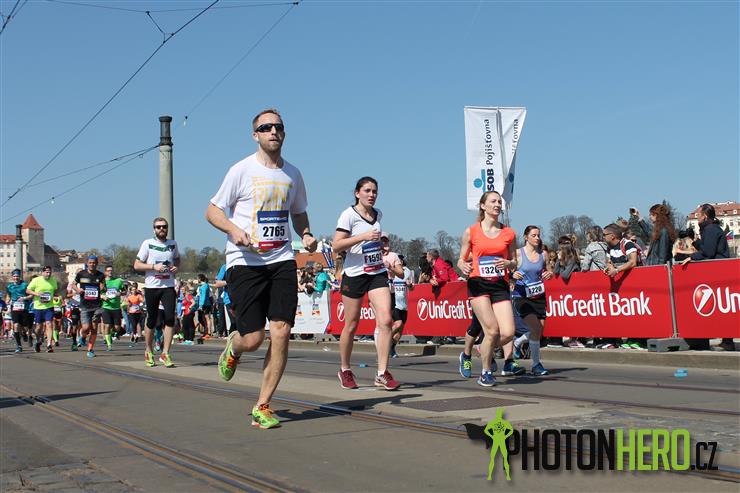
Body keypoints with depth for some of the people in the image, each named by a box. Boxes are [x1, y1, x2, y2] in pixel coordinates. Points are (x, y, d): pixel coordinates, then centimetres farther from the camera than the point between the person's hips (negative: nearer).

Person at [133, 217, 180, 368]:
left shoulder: (173, 244, 9)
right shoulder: (147, 244, -1)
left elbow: (177, 259, 27)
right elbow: (136, 265, -2)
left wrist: (176, 267, 4)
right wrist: (154, 266, -15)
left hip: (168, 286, 2)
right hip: (151, 287, -2)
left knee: (170, 318, -11)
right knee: (152, 321, 5)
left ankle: (165, 354, -5)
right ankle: (149, 351, 25)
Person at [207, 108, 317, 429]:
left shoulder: (292, 174, 12)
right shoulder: (242, 171, -2)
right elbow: (212, 211, 2)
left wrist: (306, 235, 6)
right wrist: (234, 230, -17)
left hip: (282, 261, 4)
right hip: (245, 262, -4)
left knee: (281, 333, -8)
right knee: (253, 339, -8)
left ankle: (262, 407, 4)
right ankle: (233, 347, 32)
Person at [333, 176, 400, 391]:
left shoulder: (377, 214, 11)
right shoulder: (349, 214, -7)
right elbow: (336, 245, -17)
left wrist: (381, 244, 14)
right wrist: (363, 237, -23)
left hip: (377, 273, 5)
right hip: (354, 274, -4)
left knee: (385, 320, -12)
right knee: (351, 325, 4)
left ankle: (382, 374, -9)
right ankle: (345, 370, 25)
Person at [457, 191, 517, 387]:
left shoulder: (509, 233, 9)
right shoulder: (471, 232, 3)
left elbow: (514, 263, 16)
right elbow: (461, 260, 8)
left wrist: (508, 263, -7)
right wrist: (463, 266, -15)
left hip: (501, 285, 3)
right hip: (478, 284, -3)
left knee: (508, 333, -10)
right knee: (492, 330, -14)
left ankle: (487, 351, 23)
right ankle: (486, 373, 7)